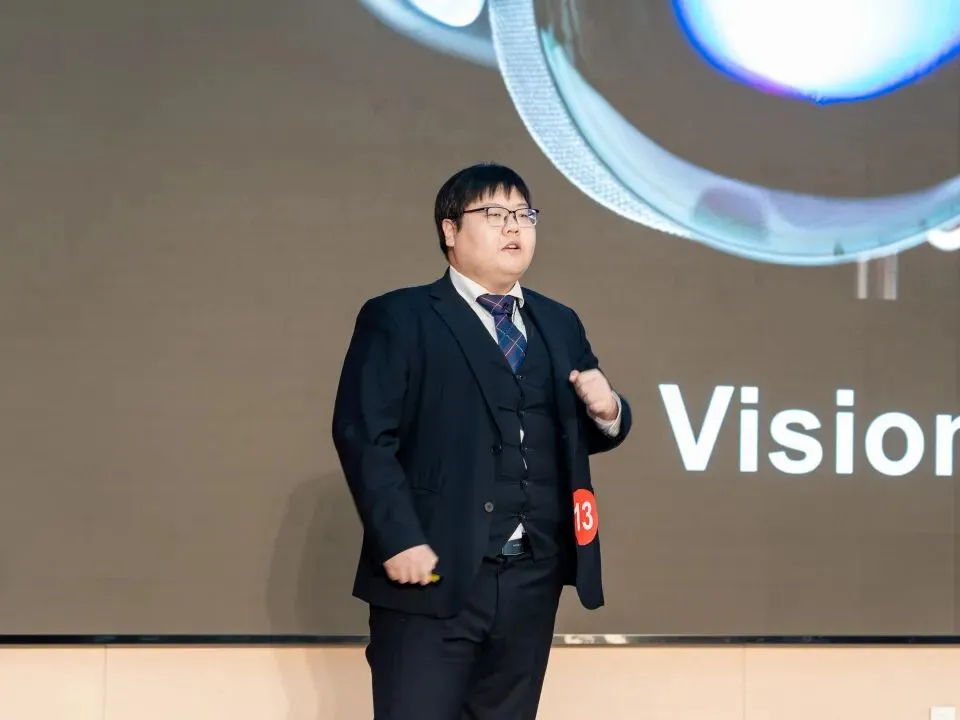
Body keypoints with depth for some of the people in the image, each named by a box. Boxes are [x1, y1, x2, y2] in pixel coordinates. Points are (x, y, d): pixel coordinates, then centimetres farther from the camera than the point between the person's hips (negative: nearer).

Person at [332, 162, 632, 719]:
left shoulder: (559, 324, 18)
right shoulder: (397, 319, -1)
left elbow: (580, 435, 23)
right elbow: (364, 435, -9)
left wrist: (607, 411, -1)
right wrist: (398, 540, -19)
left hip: (533, 579, 6)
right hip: (435, 575, -6)